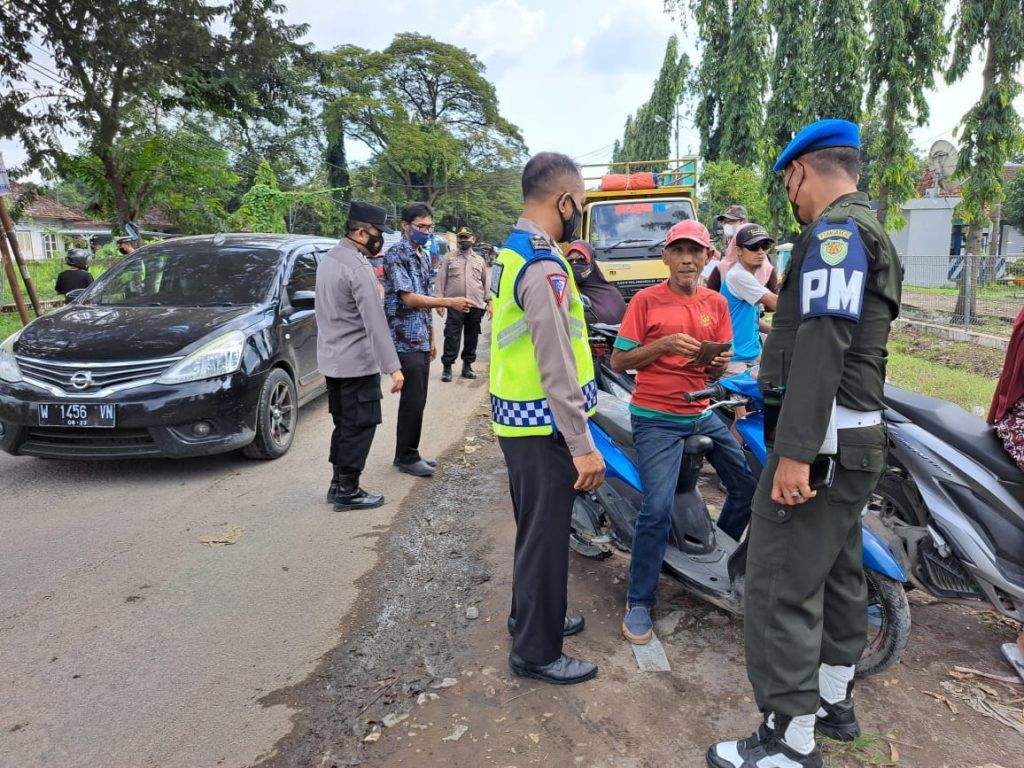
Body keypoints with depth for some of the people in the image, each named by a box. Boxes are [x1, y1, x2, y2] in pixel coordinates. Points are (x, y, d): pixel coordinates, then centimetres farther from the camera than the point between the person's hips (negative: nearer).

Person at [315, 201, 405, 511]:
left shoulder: (328, 259, 10)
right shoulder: (358, 268, -19)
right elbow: (375, 322, -24)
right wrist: (393, 367, -24)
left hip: (331, 360, 9)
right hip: (358, 363, -9)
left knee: (343, 424, 17)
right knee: (360, 427, 1)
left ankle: (338, 485, 25)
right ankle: (348, 493, 9)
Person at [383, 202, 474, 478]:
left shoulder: (425, 255, 15)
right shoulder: (396, 255, -11)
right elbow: (410, 299, -20)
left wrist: (431, 338, 18)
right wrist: (450, 302, -24)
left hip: (421, 340, 8)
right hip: (406, 340, -8)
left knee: (418, 400, 12)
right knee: (413, 400, -4)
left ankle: (410, 452, 23)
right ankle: (405, 457, 9)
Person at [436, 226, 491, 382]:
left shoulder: (479, 260, 15)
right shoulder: (449, 258, 7)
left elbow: (486, 282, 17)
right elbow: (441, 280, 5)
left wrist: (488, 302, 11)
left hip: (476, 306, 3)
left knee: (472, 337, 8)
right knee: (452, 337, -4)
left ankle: (467, 366, 20)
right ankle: (447, 367, 4)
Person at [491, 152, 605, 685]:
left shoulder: (509, 255, 11)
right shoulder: (544, 268, -21)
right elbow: (557, 369, -24)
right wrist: (583, 445, -21)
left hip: (516, 420, 10)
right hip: (544, 426, -10)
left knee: (534, 528, 22)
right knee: (546, 536, 3)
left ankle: (530, 616, 40)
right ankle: (535, 652, 19)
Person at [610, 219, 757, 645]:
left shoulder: (716, 303, 10)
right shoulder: (646, 300, -5)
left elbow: (721, 362, 14)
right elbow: (618, 360, -6)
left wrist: (721, 363, -9)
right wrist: (664, 345, -19)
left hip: (703, 413, 6)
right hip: (657, 419, -6)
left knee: (749, 486, 9)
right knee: (657, 509, -14)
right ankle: (639, 603, 3)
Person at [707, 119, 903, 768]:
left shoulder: (836, 230, -13)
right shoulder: (873, 234, 20)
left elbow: (824, 344, -25)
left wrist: (796, 451, -28)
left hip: (820, 440, -11)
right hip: (858, 441, 11)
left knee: (783, 587, -5)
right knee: (837, 572, 19)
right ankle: (833, 700, 35)